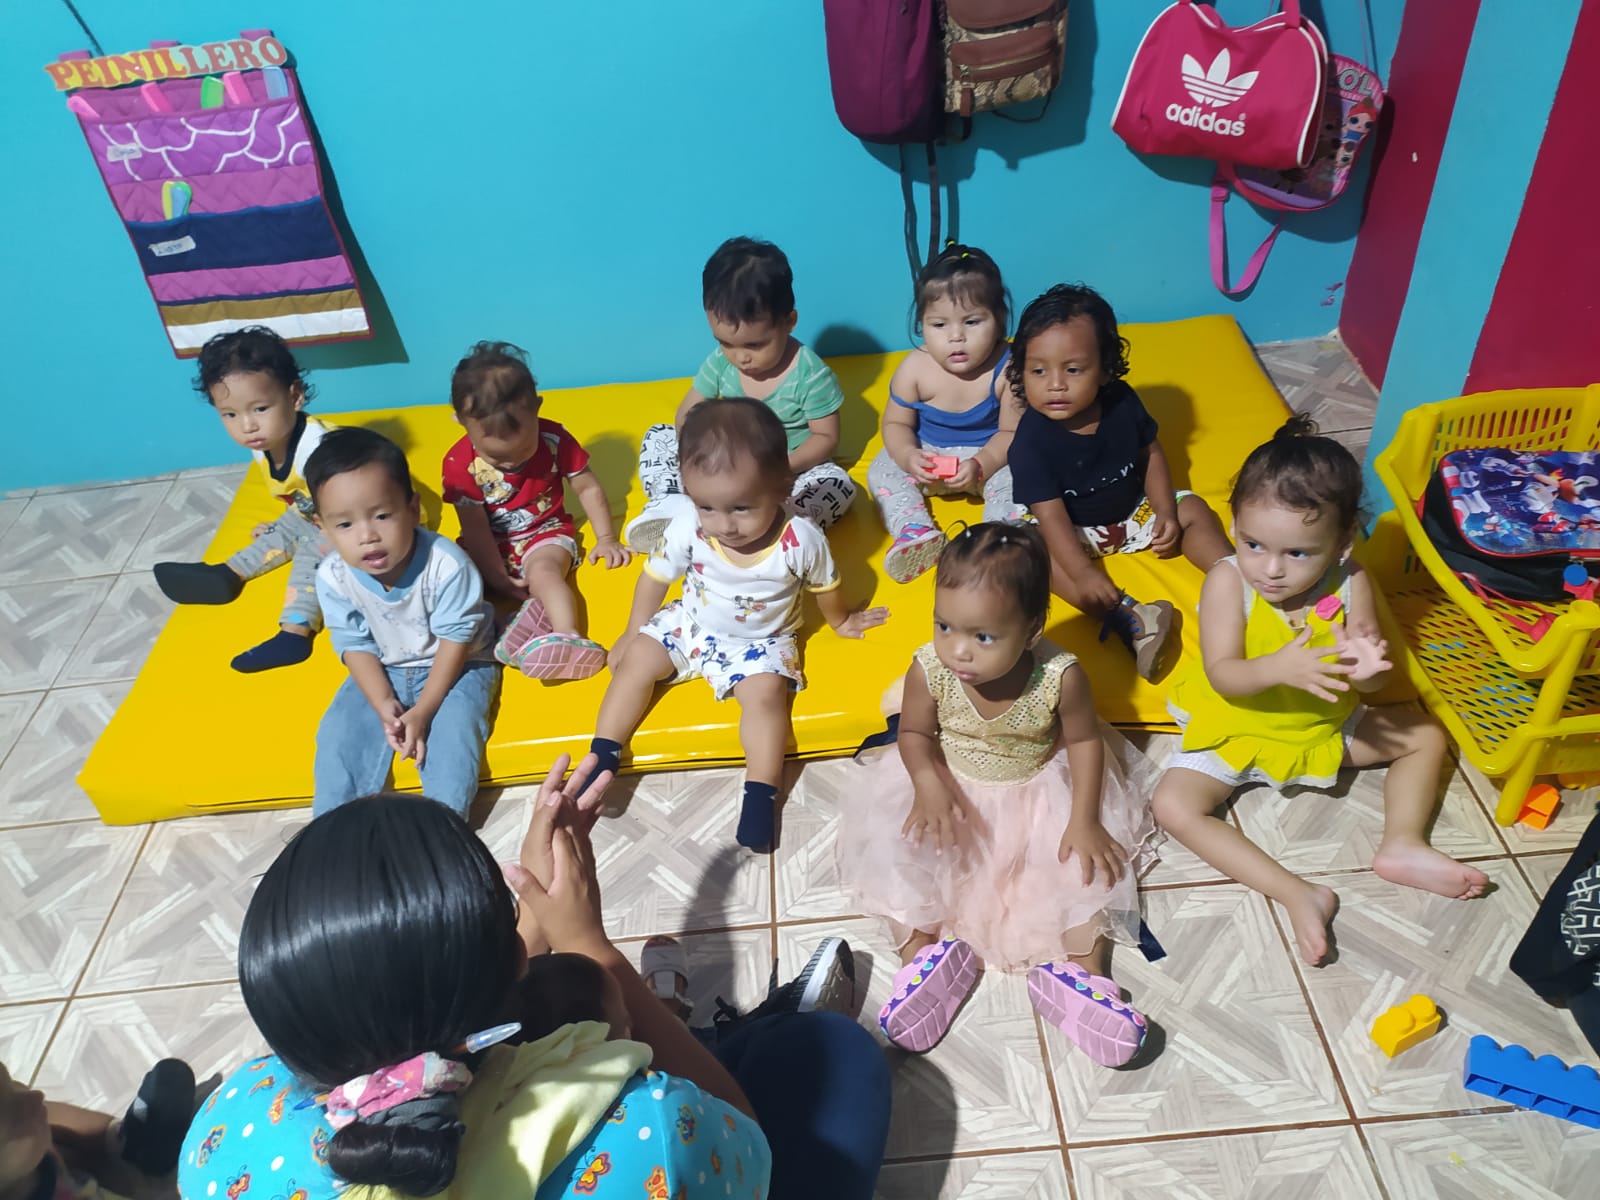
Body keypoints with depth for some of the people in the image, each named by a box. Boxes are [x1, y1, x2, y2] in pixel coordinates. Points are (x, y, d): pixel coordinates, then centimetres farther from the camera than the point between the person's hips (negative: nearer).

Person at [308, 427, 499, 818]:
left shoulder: (446, 563, -32)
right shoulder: (333, 577, -21)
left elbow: (456, 640, -21)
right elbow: (355, 646, -7)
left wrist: (423, 710, -21)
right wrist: (383, 705, -19)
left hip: (455, 666, -3)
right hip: (383, 671, 4)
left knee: (453, 729, -24)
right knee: (338, 732, -10)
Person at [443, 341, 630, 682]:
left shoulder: (554, 439, -15)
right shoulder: (460, 463, -17)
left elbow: (588, 488, -4)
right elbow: (476, 529, -16)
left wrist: (606, 537, -7)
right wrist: (500, 580, -20)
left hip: (546, 532, -2)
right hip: (492, 546, 2)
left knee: (544, 571, -34)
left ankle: (569, 636, -53)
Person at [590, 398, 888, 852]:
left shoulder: (801, 540, -29)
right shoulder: (687, 528, -24)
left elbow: (825, 586, -7)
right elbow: (655, 576, -6)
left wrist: (841, 621, 13)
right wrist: (634, 633, 4)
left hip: (761, 642, -3)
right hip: (691, 624, 3)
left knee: (766, 693, -25)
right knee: (637, 659, -8)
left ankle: (761, 796, -15)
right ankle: (601, 758, 0)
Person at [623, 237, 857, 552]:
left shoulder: (811, 374, -20)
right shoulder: (720, 362, -9)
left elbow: (826, 437, -14)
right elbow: (686, 417, -2)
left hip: (788, 475, -4)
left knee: (839, 484, -30)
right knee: (658, 436, -3)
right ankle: (671, 503, -26)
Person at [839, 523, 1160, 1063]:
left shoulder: (1060, 676, -29)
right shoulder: (930, 670, -26)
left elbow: (1083, 740, -12)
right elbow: (915, 733, -9)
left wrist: (1084, 819, -19)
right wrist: (928, 784, -28)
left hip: (1040, 790, 0)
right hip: (950, 788, 1)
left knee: (1090, 856, -15)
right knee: (899, 846, -17)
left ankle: (1083, 970, -6)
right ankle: (924, 951, -5)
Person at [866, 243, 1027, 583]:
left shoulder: (1007, 368, -25)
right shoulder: (914, 369, -19)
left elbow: (1011, 433, -19)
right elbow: (897, 423, -7)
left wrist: (980, 465, -36)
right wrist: (907, 455, -29)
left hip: (990, 456, -3)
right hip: (927, 454, 3)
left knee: (1013, 478, -29)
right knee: (882, 469, -15)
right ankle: (917, 532, -29)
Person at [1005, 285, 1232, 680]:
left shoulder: (1121, 401, -15)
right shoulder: (1032, 438, -27)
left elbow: (1150, 455, 2)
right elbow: (1051, 515, -31)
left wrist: (1165, 512, -11)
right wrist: (1082, 573, -41)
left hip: (1134, 509, 5)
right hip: (1075, 530, -5)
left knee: (1193, 510, -6)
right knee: (1032, 550, -32)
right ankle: (1127, 618, -44)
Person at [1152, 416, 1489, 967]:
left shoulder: (1349, 582, -16)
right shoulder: (1227, 581, -24)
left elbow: (1373, 679, -12)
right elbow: (1223, 676, -27)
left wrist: (1367, 667, -37)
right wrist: (1279, 668, -47)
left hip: (1326, 727, 3)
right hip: (1237, 731, -3)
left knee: (1425, 734, 1)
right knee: (1174, 804, -23)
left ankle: (1402, 845, 0)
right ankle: (1298, 894, -22)